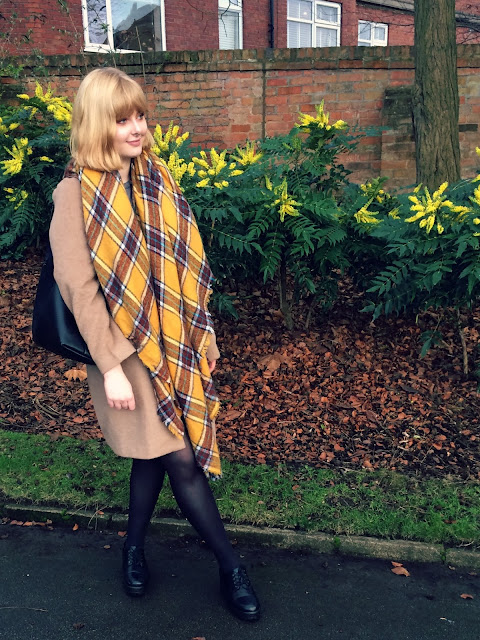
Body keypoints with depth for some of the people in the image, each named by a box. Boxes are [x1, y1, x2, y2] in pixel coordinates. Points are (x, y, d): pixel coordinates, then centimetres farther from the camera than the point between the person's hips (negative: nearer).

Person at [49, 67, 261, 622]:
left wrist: (203, 331, 11)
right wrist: (110, 367, -15)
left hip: (175, 345, 6)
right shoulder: (76, 194, -11)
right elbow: (79, 288, -13)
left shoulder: (156, 179, 7)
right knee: (181, 457, -1)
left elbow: (184, 261, 10)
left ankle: (135, 546, 39)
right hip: (129, 350, -6)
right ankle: (230, 566, 18)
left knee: (157, 452, 15)